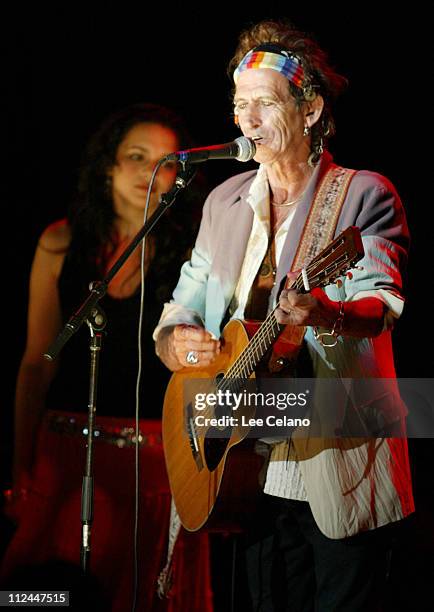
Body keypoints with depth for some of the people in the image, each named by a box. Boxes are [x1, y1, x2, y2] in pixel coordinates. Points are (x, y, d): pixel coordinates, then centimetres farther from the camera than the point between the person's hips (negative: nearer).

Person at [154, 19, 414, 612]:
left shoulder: (363, 194, -4)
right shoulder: (225, 202, 13)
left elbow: (381, 306, -20)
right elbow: (180, 308, 16)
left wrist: (324, 313, -42)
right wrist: (176, 341, -9)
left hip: (341, 466, -5)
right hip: (255, 471, 5)